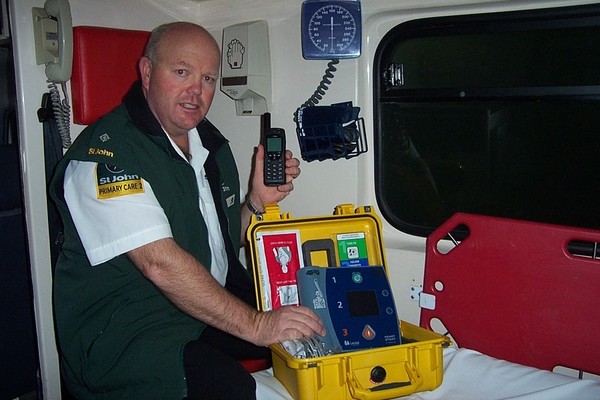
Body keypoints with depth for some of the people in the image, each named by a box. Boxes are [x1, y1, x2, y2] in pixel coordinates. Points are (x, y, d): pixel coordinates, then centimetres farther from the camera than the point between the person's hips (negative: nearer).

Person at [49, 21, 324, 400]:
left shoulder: (210, 142, 13)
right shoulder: (105, 153, -15)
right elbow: (161, 263, -25)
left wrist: (258, 200, -1)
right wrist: (254, 324, -25)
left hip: (217, 307, 8)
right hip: (125, 334, -7)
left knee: (318, 336, -11)